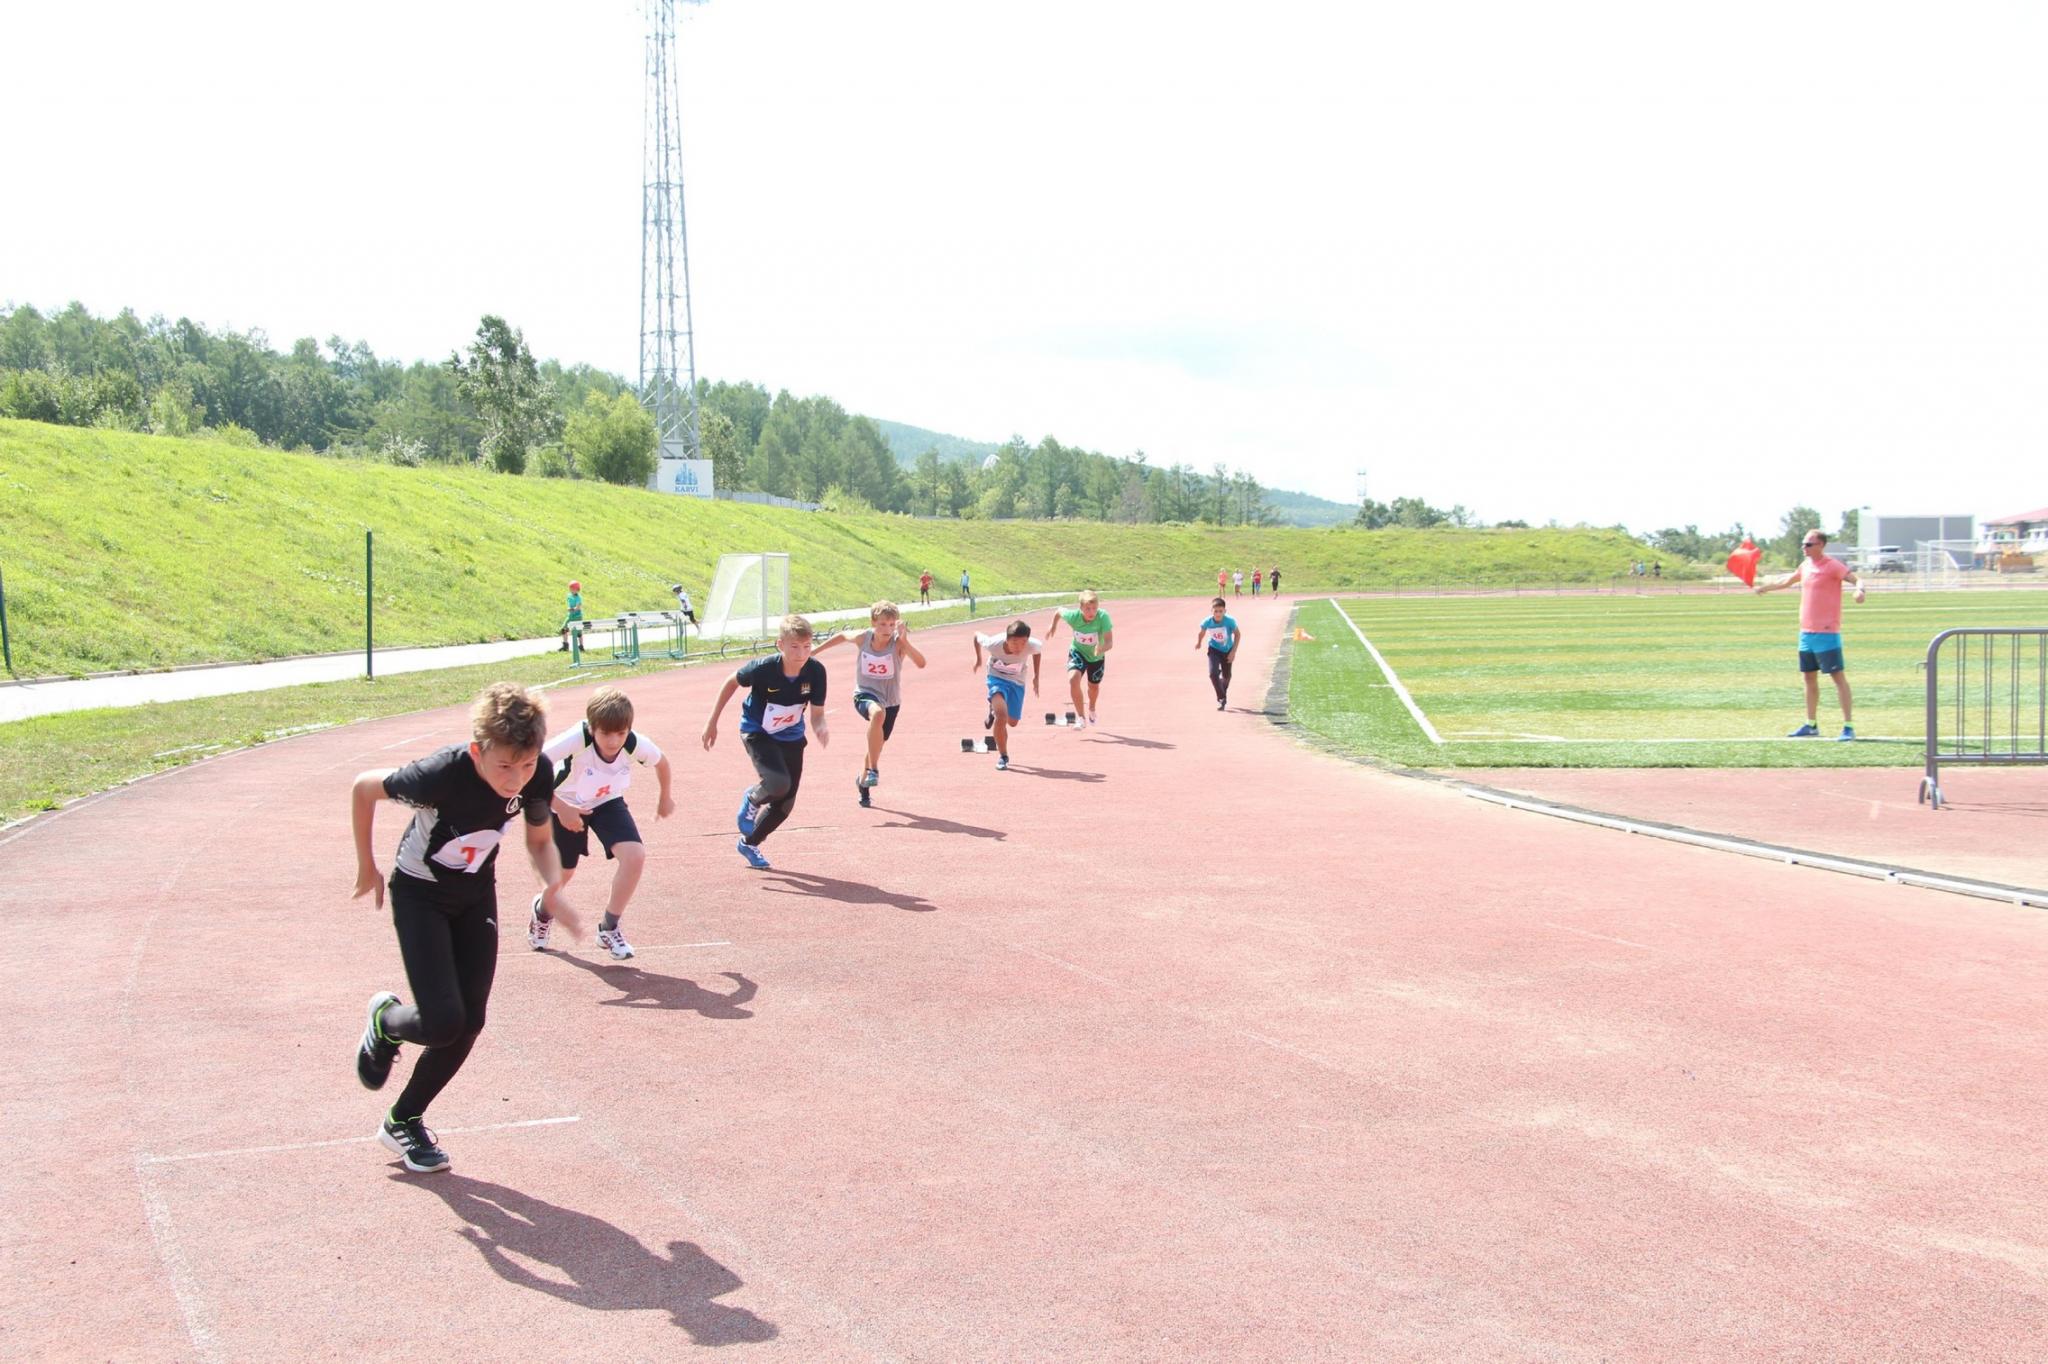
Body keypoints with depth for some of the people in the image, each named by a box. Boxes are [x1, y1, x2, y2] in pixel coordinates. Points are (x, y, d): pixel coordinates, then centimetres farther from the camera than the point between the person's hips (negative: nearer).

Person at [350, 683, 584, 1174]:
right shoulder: (442, 774, -36)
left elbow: (539, 840, -2)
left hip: (477, 893, 5)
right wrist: (366, 866, -5)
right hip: (420, 894, -5)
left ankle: (404, 1121, 22)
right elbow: (364, 787, -17)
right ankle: (385, 1021, 20)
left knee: (470, 1023, 1)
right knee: (443, 1022, -17)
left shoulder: (536, 777, -22)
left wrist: (553, 887, -23)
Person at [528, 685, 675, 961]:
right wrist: (560, 808, -35)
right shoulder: (577, 740, -39)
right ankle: (542, 912, 49)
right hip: (567, 804, -2)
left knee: (635, 856, -20)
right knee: (564, 872, 11)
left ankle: (610, 928, 0)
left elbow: (661, 761, -5)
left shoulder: (635, 744, -29)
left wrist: (665, 798, 12)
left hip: (608, 802, 2)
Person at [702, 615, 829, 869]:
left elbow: (817, 714, -15)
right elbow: (732, 682, -10)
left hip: (791, 736, 4)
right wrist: (712, 722, -4)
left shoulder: (815, 671, -23)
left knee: (786, 802, 8)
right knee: (778, 783, -28)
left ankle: (749, 843, 33)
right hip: (756, 731, -4)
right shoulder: (763, 668, -30)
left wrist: (820, 729, -40)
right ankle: (752, 799, 8)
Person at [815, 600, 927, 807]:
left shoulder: (898, 643, -19)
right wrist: (815, 650, 17)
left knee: (876, 745, 15)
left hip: (890, 702, 1)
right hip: (865, 695, -1)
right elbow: (842, 636, 11)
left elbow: (921, 663, -34)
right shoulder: (862, 638, -12)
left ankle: (863, 782, 45)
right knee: (877, 713, -37)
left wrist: (905, 640, -44)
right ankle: (873, 770, -31)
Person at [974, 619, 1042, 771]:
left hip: (1017, 682, 3)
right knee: (1001, 715, -26)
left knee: (1012, 721, 15)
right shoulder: (994, 643, -34)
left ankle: (994, 708, 49)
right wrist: (978, 659, 2)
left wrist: (1036, 677, 1)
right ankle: (1002, 756, -8)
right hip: (997, 678, -3)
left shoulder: (1032, 646, -31)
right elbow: (977, 635, -12)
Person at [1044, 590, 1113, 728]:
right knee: (1073, 679, -28)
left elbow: (1109, 642, -37)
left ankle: (1091, 709, 55)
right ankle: (1081, 717, -18)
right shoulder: (1073, 615, -29)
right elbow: (1059, 611, -6)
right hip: (1078, 652, 0)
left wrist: (1102, 648, -59)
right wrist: (1053, 626, 10)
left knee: (1094, 686, 21)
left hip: (1097, 656, 0)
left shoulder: (1103, 617, -35)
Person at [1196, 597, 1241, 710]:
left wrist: (1234, 651, -18)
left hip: (1227, 650, 0)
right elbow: (1201, 633, -5)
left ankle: (1223, 695, 44)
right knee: (1213, 673, -20)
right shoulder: (1207, 622, -27)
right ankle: (1221, 698, -6)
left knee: (1227, 676, 13)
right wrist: (1199, 643, 13)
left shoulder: (1230, 621, -30)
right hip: (1214, 649, 0)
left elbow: (1237, 634, -14)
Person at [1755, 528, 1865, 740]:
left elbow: (1855, 578, -24)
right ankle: (1811, 725, 24)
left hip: (1827, 633, -8)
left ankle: (1848, 727, -9)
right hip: (1806, 632, 8)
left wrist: (1860, 589, -45)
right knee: (1809, 677, 14)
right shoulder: (1805, 566, 13)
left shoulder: (1833, 566, -11)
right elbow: (1787, 581, 31)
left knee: (1838, 676, -8)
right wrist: (1765, 587, 42)